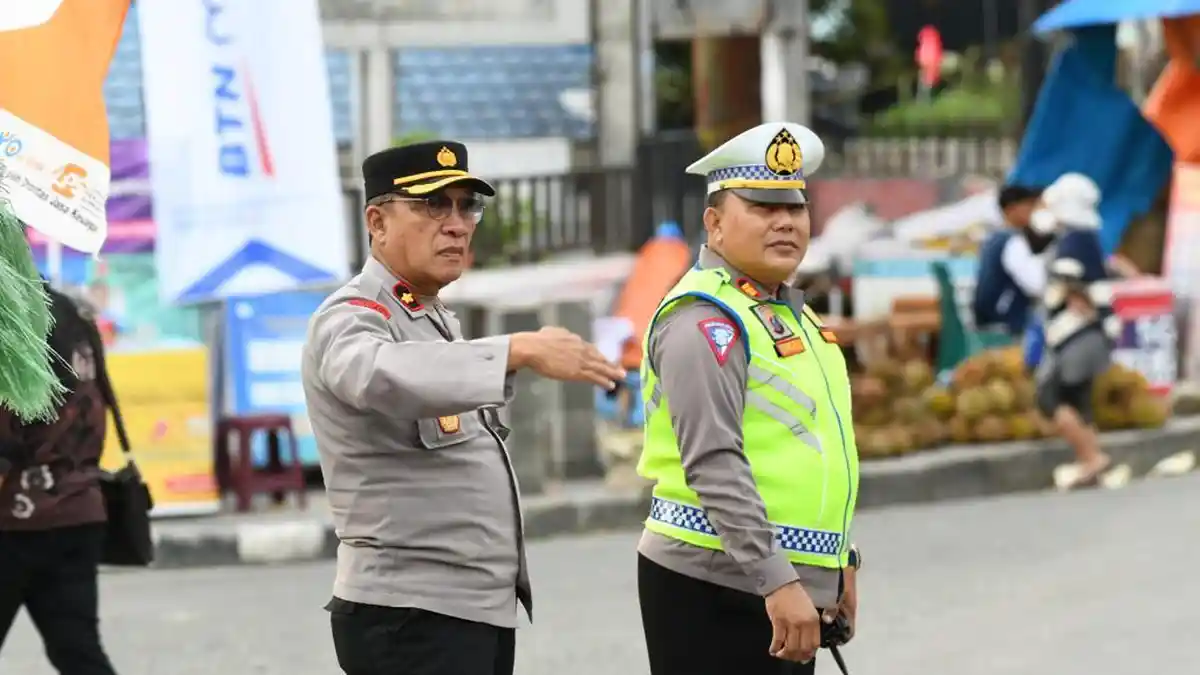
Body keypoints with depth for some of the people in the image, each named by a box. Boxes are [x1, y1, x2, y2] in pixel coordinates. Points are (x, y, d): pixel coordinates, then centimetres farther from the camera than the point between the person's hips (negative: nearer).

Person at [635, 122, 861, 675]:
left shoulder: (792, 313, 17)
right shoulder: (705, 321, -14)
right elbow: (714, 464, -22)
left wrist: (838, 564, 23)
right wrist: (778, 583, -27)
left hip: (790, 585, 10)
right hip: (713, 589, -10)